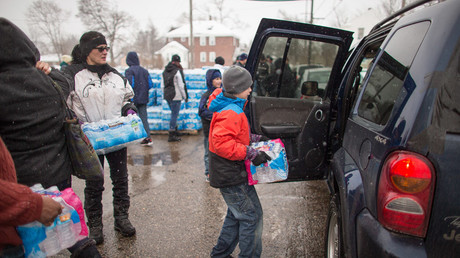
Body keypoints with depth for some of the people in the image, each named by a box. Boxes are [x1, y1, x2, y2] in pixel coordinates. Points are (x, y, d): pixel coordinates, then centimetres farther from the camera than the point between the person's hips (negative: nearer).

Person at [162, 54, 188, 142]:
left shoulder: (165, 71, 12)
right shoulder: (178, 71, -12)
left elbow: (163, 85, 16)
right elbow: (181, 86, -12)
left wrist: (164, 94, 23)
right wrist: (185, 96, -4)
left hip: (167, 96, 8)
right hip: (176, 96, -8)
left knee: (174, 114, 20)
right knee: (174, 114, -4)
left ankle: (175, 131, 28)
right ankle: (171, 135, -3)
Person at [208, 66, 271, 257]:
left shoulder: (229, 108, 13)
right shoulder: (232, 112, -22)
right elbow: (222, 143, -33)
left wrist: (254, 138, 15)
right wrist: (251, 154, -30)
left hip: (229, 174, 11)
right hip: (231, 176, -11)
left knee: (237, 214, 22)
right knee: (252, 216, -1)